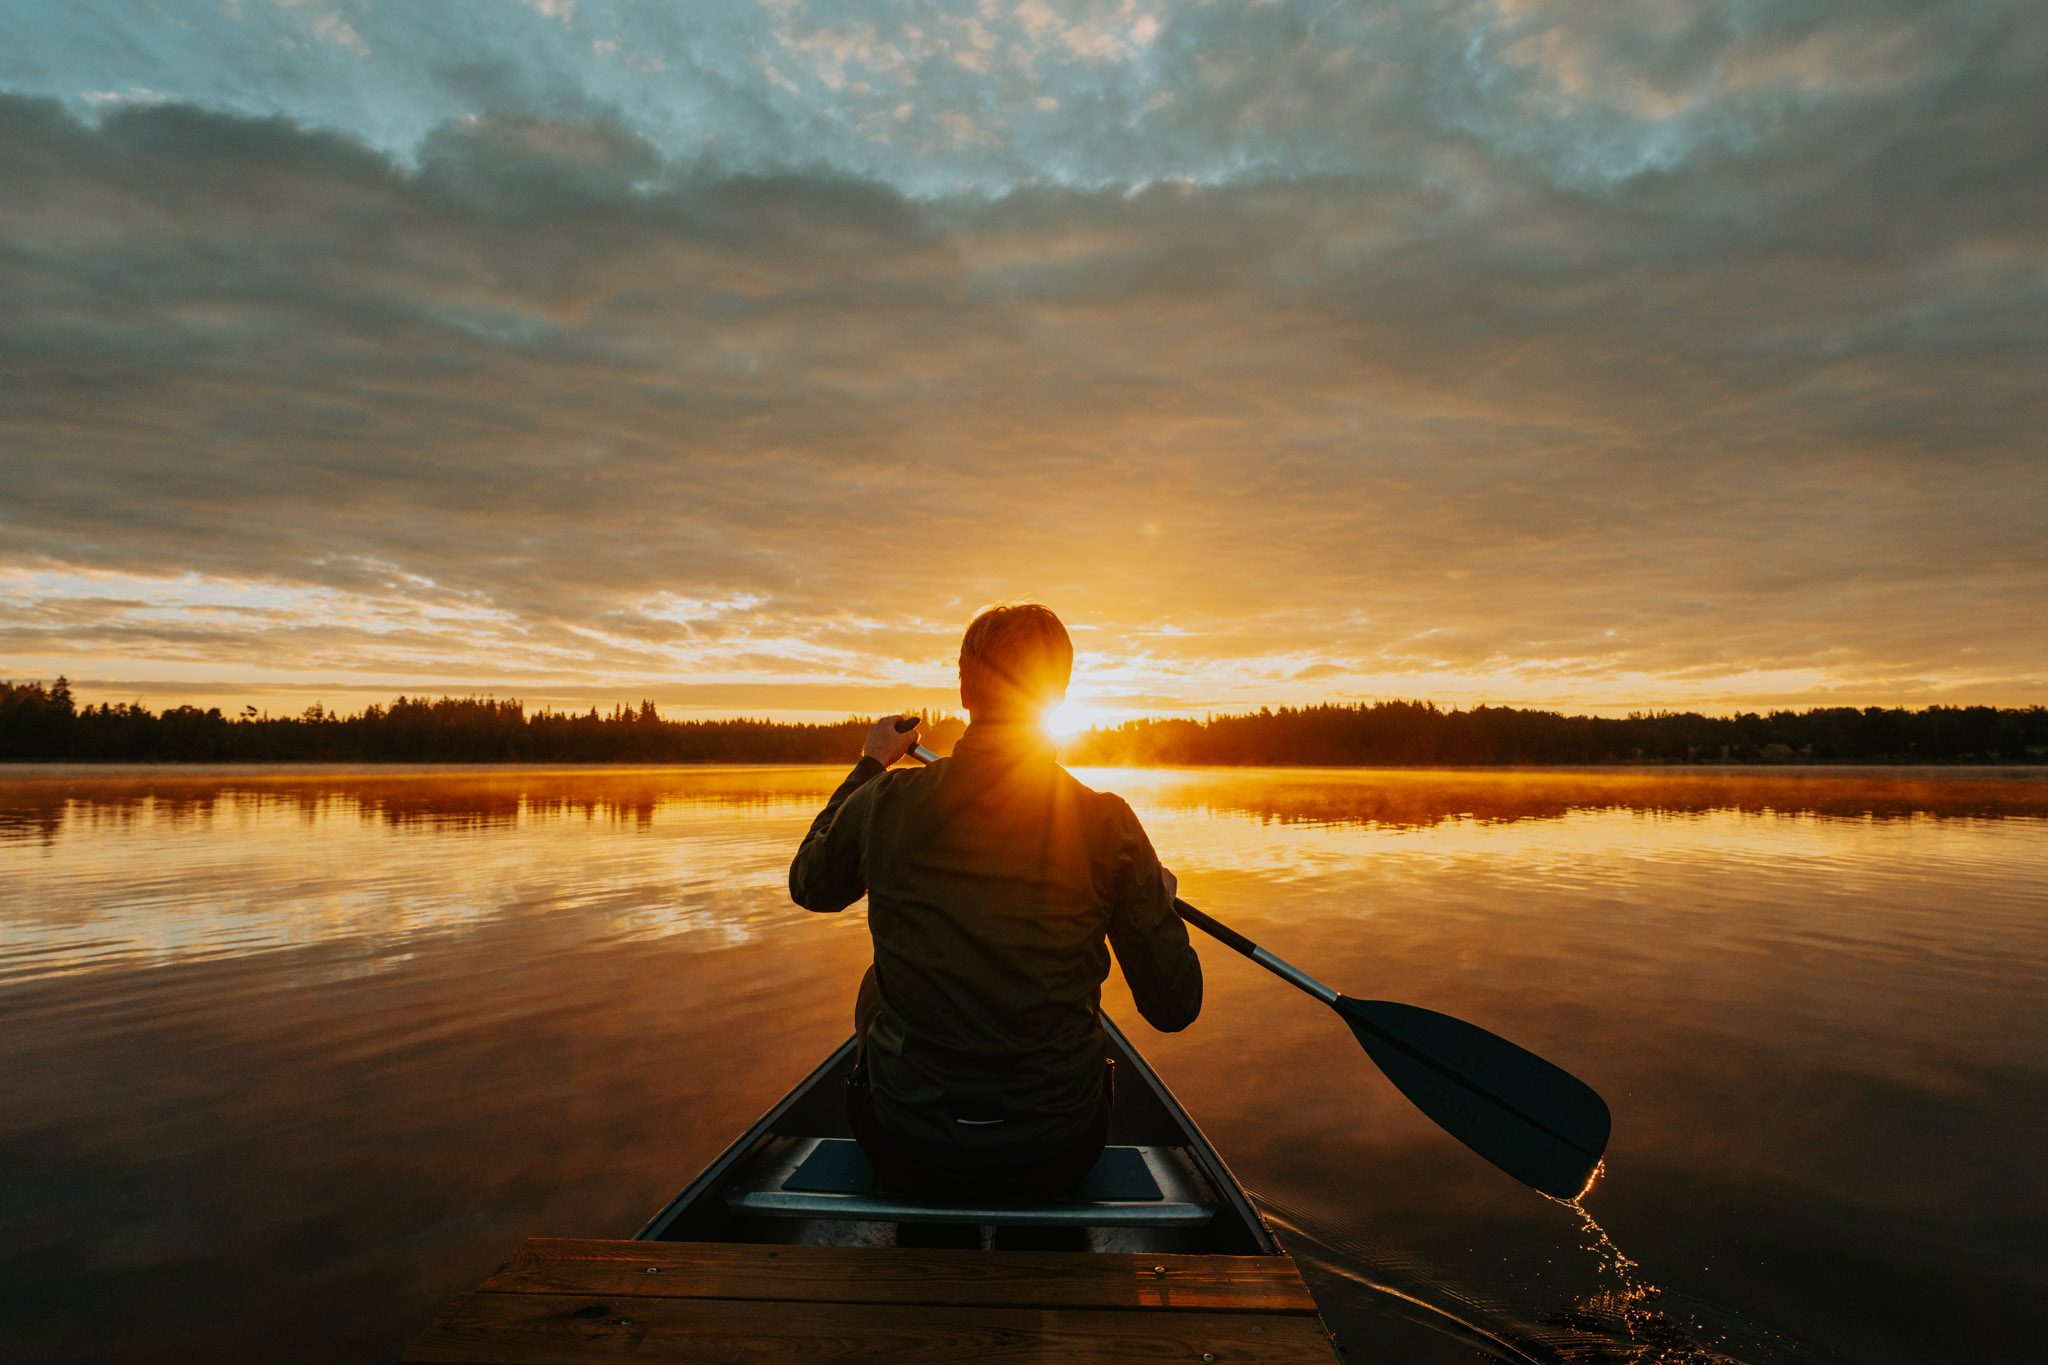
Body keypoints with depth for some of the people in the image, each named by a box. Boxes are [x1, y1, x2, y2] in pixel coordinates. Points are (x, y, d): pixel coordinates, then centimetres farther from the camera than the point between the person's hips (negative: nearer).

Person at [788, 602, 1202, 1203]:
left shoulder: (883, 801, -13)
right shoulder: (1106, 822, -14)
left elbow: (809, 886, 11)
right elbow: (1175, 1008, -7)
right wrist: (1160, 888, 12)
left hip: (909, 1159, 0)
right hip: (1054, 1161, 1)